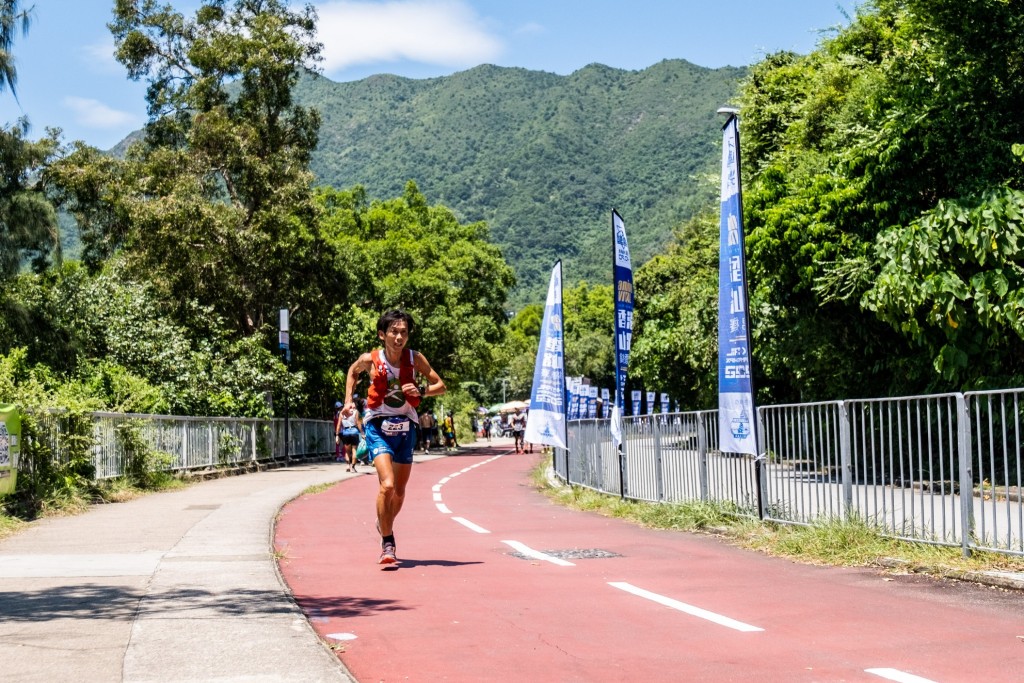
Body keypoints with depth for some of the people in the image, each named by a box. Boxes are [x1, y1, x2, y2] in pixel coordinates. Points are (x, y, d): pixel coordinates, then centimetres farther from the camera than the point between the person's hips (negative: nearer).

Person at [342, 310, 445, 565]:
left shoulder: (415, 359, -8)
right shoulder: (370, 360, -10)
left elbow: (440, 386, 0)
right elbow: (353, 371, 13)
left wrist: (421, 390, -19)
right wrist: (348, 400, 4)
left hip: (406, 427, 3)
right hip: (378, 427, -3)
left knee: (399, 491, 12)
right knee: (387, 485, -22)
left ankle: (385, 525, 44)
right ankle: (388, 544, -8)